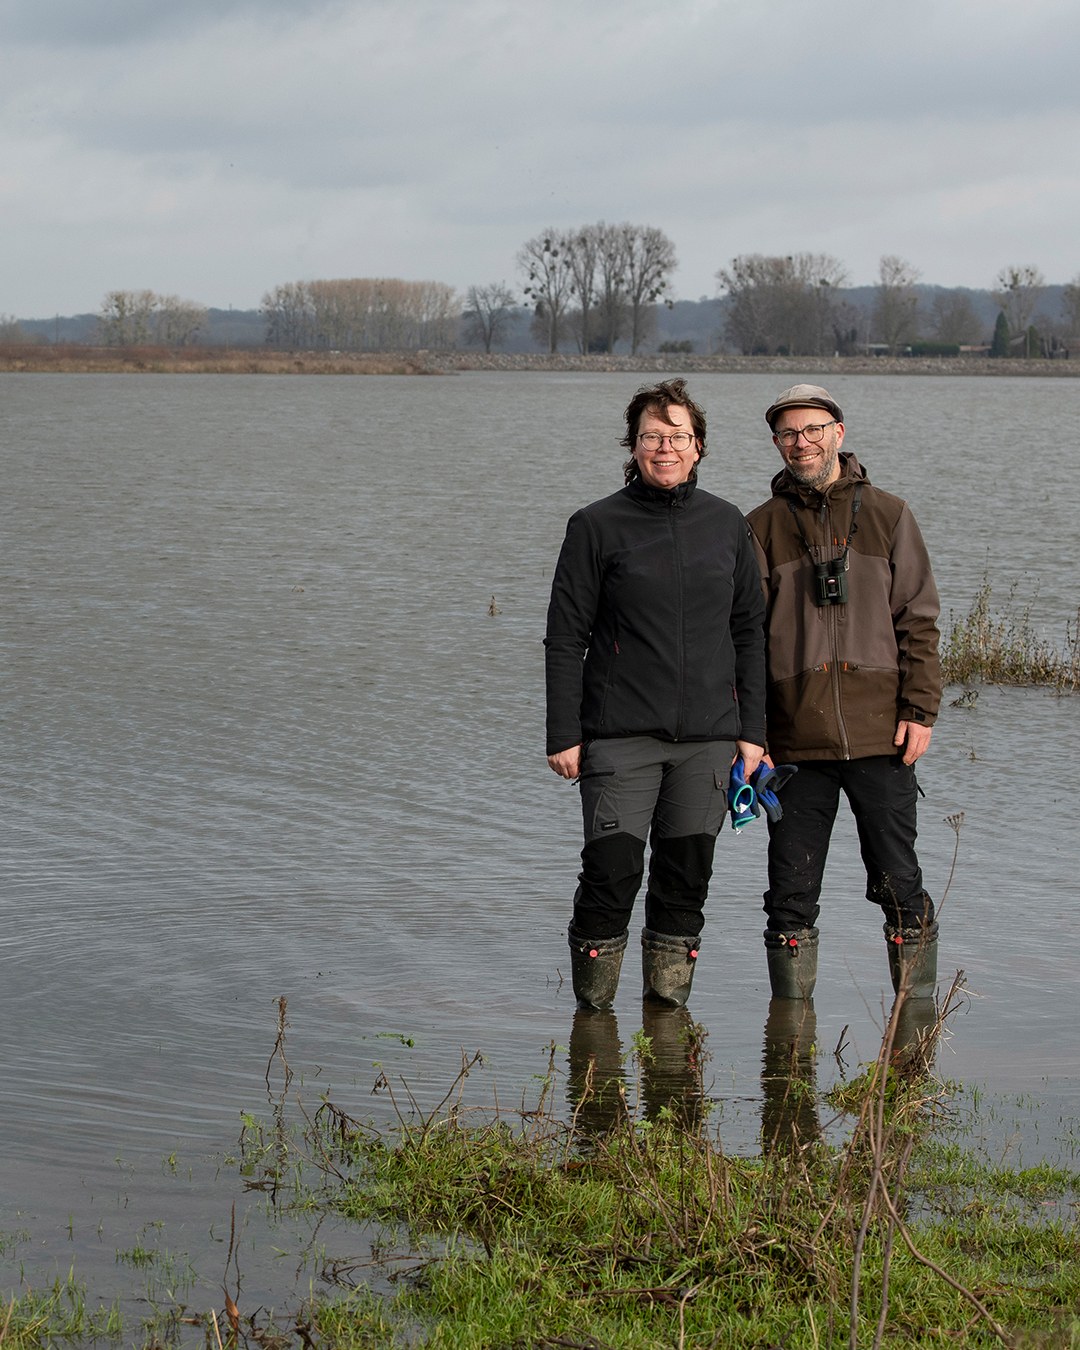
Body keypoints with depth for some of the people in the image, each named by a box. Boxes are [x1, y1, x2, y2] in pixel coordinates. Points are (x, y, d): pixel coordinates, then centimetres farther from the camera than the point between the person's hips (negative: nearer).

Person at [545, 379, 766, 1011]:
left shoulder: (728, 525, 10)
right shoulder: (598, 526, 1)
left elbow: (751, 632, 13)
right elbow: (566, 638, 0)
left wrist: (752, 729, 7)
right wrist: (564, 735, -5)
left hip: (708, 738, 3)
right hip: (620, 738, -3)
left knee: (687, 876, 6)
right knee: (612, 871, -6)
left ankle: (669, 1001, 18)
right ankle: (592, 1013, 8)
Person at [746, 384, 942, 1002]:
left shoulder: (888, 515, 7)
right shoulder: (763, 527, 8)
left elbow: (918, 620, 5)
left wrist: (921, 709, -4)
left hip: (881, 739, -1)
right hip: (794, 742, 1)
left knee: (900, 886, 3)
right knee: (792, 894, 5)